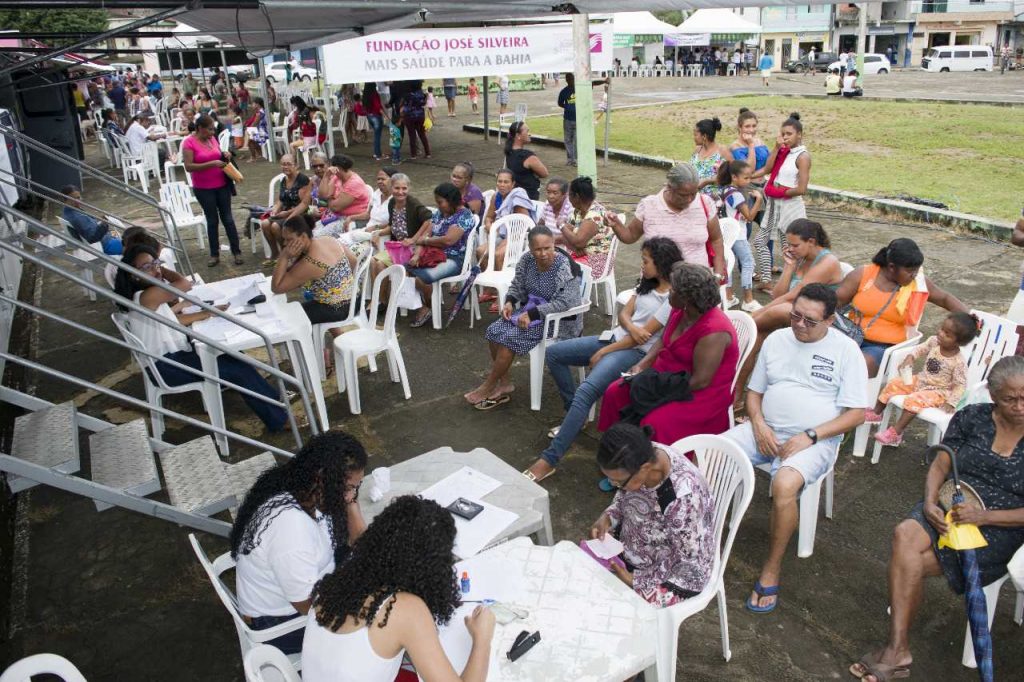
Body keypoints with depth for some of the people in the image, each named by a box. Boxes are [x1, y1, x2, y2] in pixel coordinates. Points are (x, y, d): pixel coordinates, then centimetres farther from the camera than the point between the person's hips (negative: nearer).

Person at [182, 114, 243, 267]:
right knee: (212, 220, 4)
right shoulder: (189, 143, -12)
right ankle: (214, 255, 16)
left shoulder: (212, 138, 5)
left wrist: (224, 155, -2)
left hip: (222, 185, 4)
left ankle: (237, 252, 11)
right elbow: (189, 167, -19)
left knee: (227, 218, 6)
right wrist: (211, 164, -24)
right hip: (203, 189, -4)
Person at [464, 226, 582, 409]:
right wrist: (509, 301, -11)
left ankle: (487, 388, -5)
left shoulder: (565, 268, -24)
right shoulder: (527, 259, -4)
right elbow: (517, 285, 10)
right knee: (494, 331, -12)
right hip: (530, 309, 7)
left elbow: (563, 303, -29)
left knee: (511, 337, -22)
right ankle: (504, 384, -1)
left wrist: (532, 314, -31)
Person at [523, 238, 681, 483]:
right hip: (617, 336, 10)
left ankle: (550, 459, -26)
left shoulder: (674, 297, -15)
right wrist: (632, 328, -17)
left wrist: (602, 353, -11)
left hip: (636, 352, -10)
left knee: (586, 391, -31)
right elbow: (624, 313, 9)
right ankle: (574, 415, 14)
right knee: (553, 353, 4)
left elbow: (646, 335, -16)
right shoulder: (647, 283, 13)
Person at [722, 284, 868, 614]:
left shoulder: (845, 350, -2)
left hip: (814, 441, -5)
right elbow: (754, 391, 16)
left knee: (784, 485, -35)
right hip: (765, 430, 5)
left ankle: (771, 569, -15)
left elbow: (857, 413, -5)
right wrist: (758, 425, -5)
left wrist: (810, 436, -15)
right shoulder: (776, 339, 11)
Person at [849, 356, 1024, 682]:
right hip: (951, 509, 3)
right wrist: (930, 503, -13)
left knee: (907, 560, -26)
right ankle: (897, 650, -28)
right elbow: (940, 465, 5)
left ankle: (897, 650, -11)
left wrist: (984, 516, -20)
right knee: (905, 535, -30)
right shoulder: (972, 417, 5)